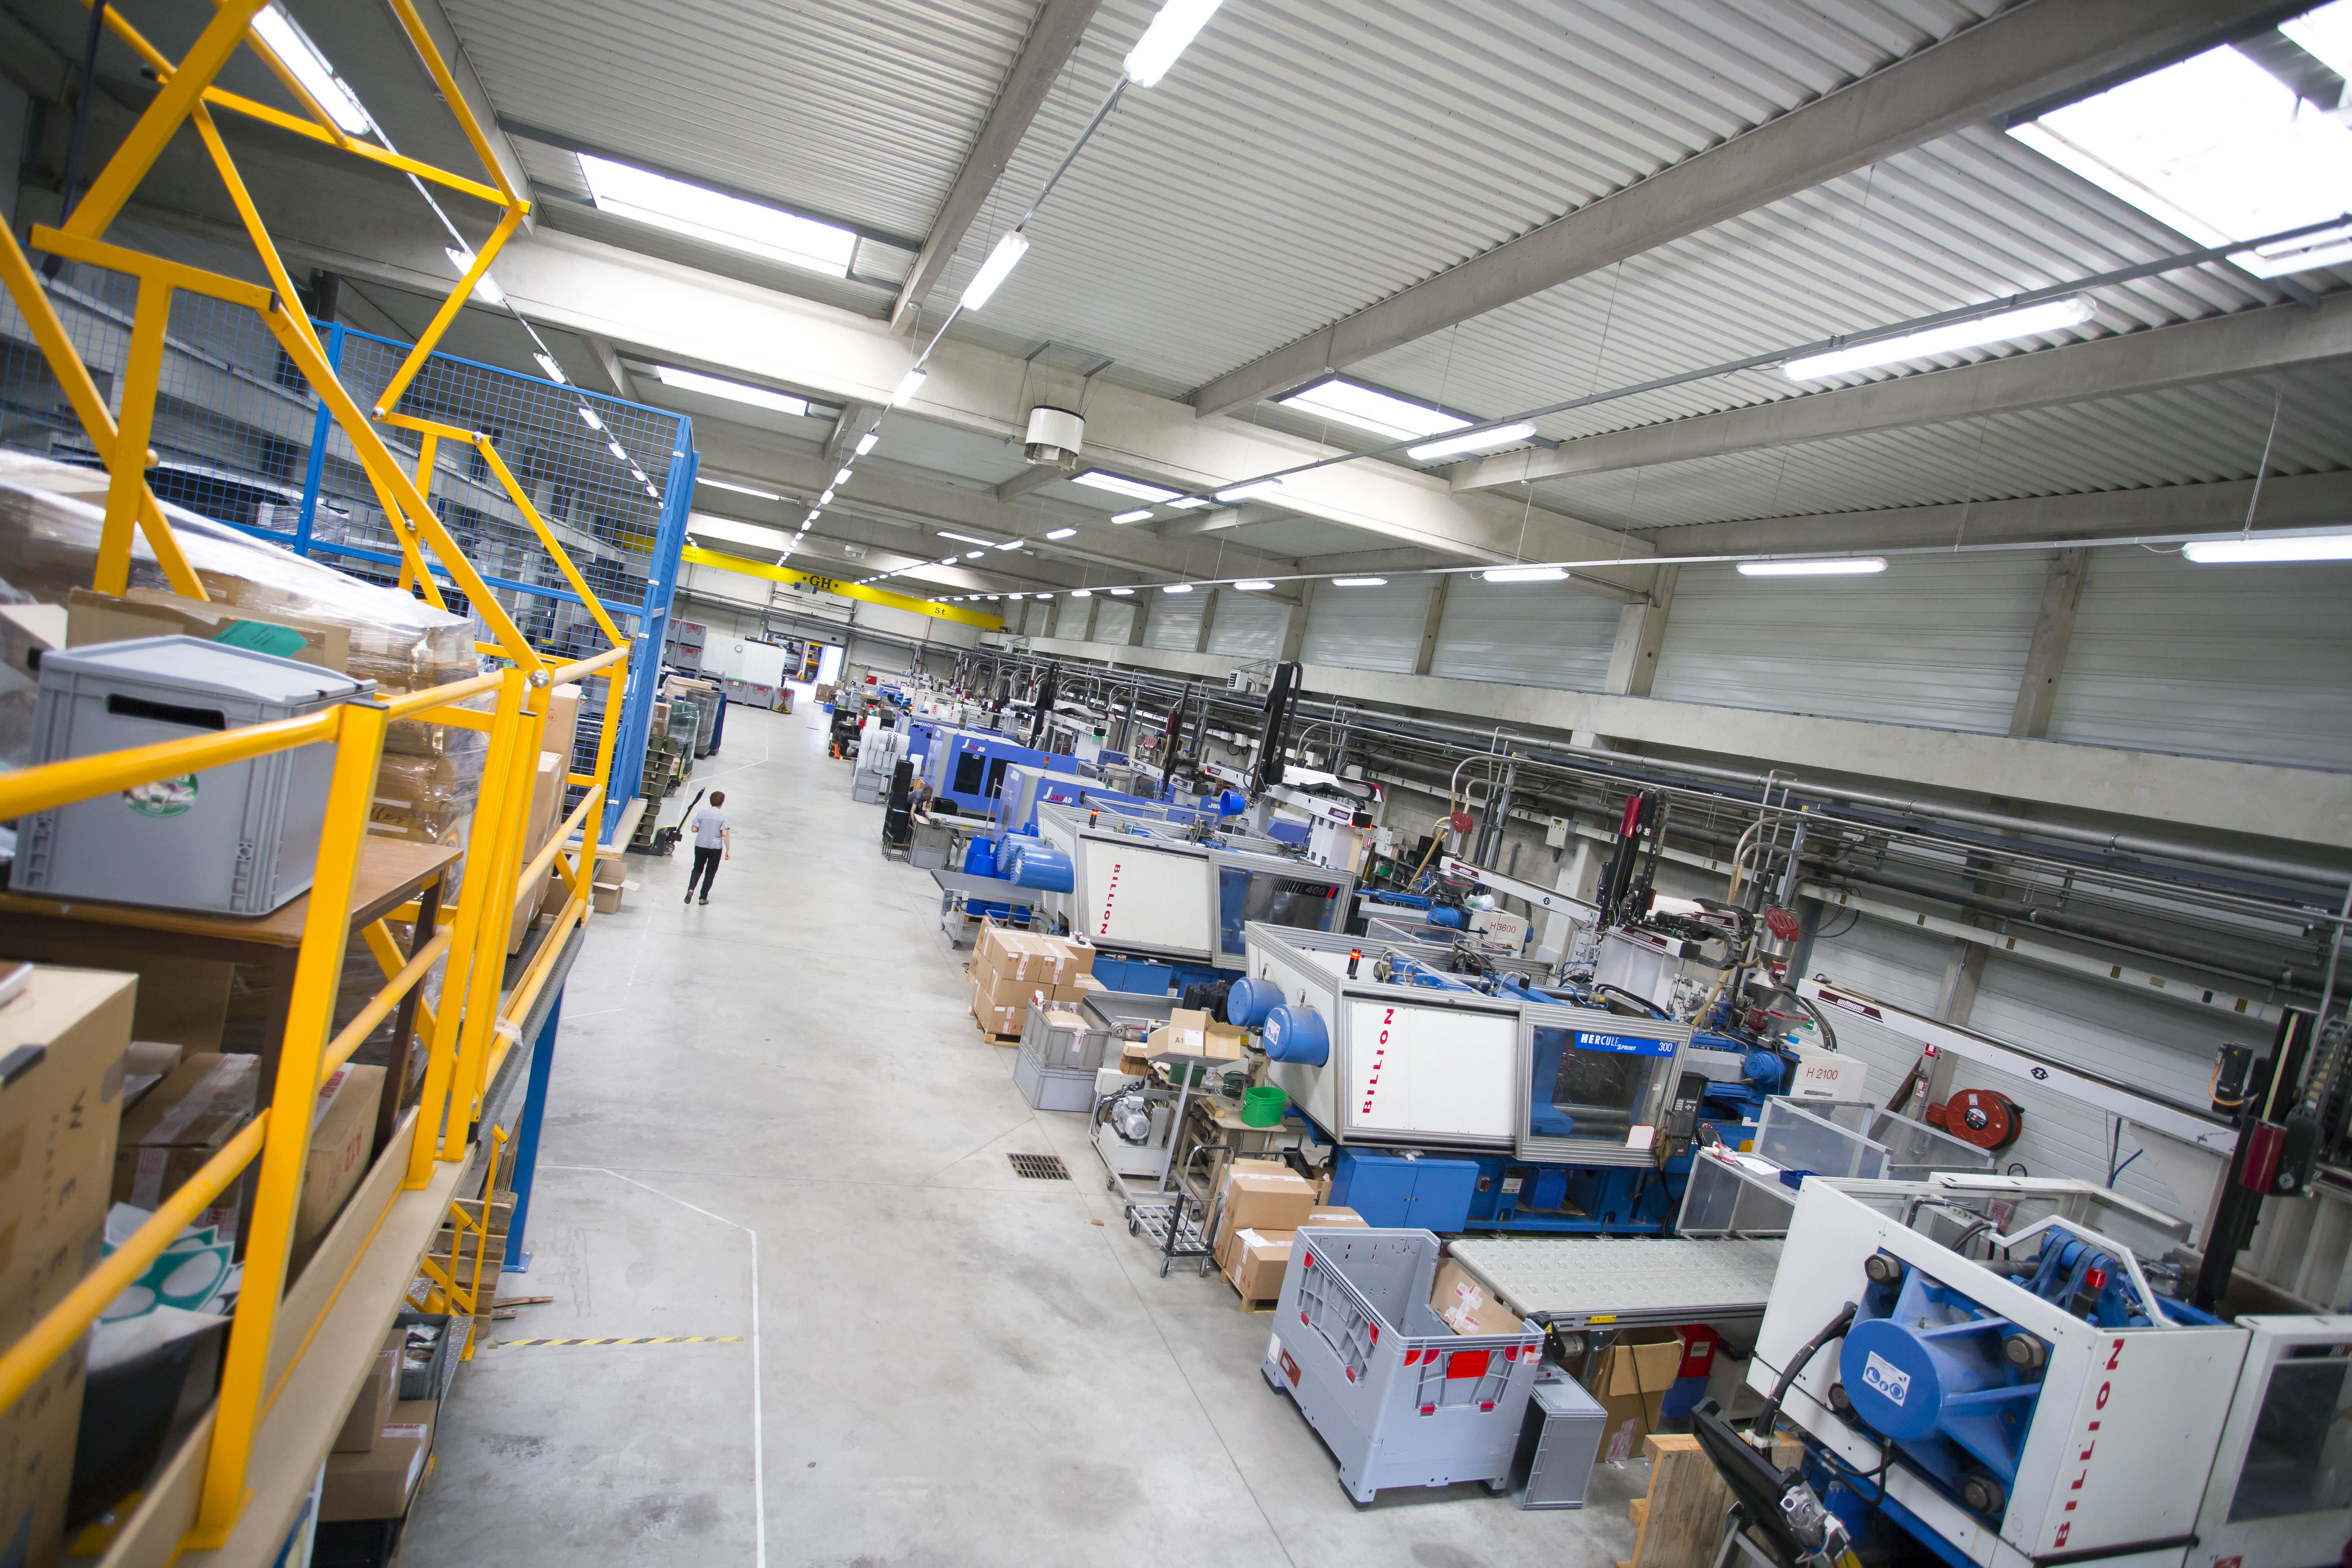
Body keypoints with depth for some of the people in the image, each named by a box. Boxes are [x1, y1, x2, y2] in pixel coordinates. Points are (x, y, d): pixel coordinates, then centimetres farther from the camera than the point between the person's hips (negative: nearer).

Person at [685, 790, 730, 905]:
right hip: (715, 848, -2)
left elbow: (694, 829, -2)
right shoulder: (723, 815, -11)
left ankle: (691, 889, -4)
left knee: (698, 869, 20)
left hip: (700, 846, 2)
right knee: (710, 873, 12)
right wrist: (728, 850, -8)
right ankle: (703, 898, 14)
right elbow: (725, 834, -14)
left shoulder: (702, 812, -3)